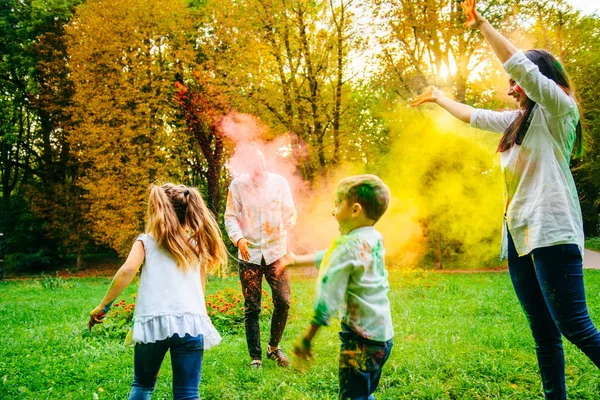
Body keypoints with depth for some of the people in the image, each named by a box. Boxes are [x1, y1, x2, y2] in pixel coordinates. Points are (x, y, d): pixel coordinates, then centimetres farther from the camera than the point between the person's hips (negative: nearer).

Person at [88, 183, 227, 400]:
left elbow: (128, 270, -6)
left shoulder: (147, 240, 12)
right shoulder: (196, 244, 20)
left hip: (154, 322, -1)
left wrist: (103, 306, 1)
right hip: (191, 322, 1)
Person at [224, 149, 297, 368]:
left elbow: (290, 213, 7)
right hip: (249, 253, 0)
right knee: (251, 308, 2)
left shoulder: (279, 182, 3)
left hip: (276, 252, 1)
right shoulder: (237, 185, 2)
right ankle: (255, 357, 13)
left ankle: (273, 347, 20)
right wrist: (238, 238, -17)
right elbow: (231, 216, 1)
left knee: (283, 302, -4)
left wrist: (285, 232, -10)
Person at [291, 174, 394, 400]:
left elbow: (328, 299, -18)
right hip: (383, 334, 8)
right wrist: (297, 260, 32)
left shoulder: (347, 248, -18)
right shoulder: (375, 239, 6)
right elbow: (330, 258, 22)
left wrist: (306, 339, -12)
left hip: (360, 339, -8)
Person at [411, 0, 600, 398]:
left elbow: (520, 65, -15)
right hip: (519, 234, 9)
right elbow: (474, 115, 36)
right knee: (543, 332, 7)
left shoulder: (559, 110, -2)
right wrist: (438, 97, 45)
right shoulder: (520, 120, 22)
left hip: (551, 232, -8)